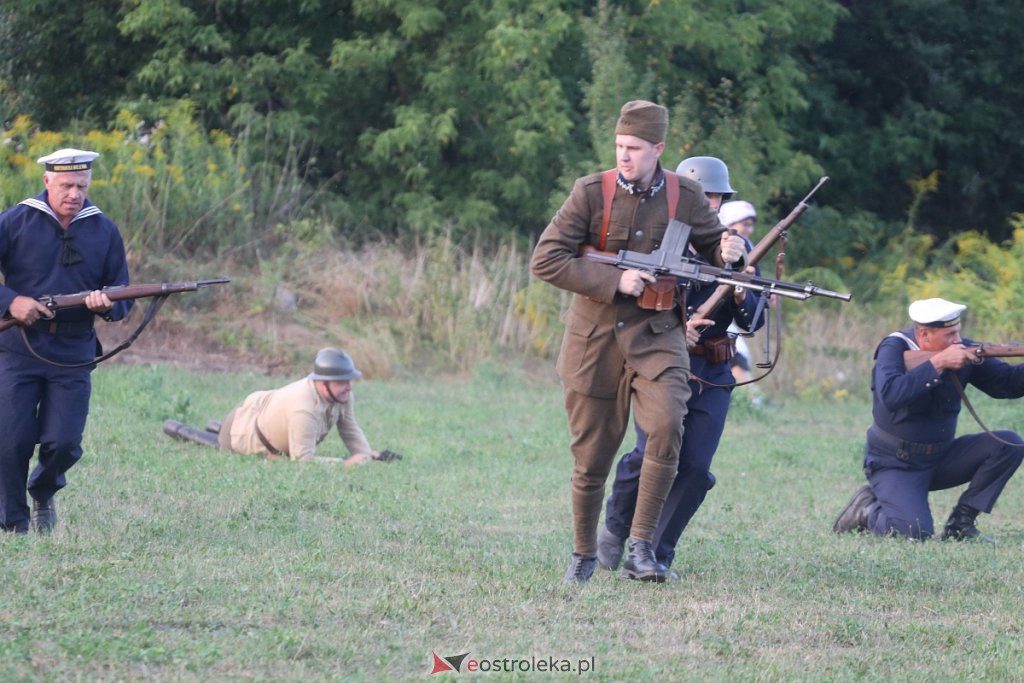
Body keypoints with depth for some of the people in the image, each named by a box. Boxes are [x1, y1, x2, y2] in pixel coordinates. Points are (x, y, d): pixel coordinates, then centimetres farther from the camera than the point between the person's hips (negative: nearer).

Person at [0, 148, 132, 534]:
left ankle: (43, 494, 25)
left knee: (63, 444, -7)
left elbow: (123, 301, 11)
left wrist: (106, 305, -12)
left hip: (73, 357, 1)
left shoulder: (104, 231, 8)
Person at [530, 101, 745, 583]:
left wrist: (728, 252, -10)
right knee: (591, 455, 4)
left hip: (656, 334, 1)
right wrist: (614, 281, -18)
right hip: (595, 338, -1)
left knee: (667, 427, -23)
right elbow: (545, 261, -10)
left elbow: (714, 248, 16)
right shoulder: (591, 192, -7)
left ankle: (641, 546, -15)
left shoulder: (685, 197, 0)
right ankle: (584, 555, 25)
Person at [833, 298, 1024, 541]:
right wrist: (938, 363, -34)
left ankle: (961, 521, -4)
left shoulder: (962, 350, -3)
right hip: (895, 465, -6)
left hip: (941, 457, 6)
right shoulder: (894, 348, -17)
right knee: (917, 532, -27)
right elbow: (890, 396, -35)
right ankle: (866, 511, 6)